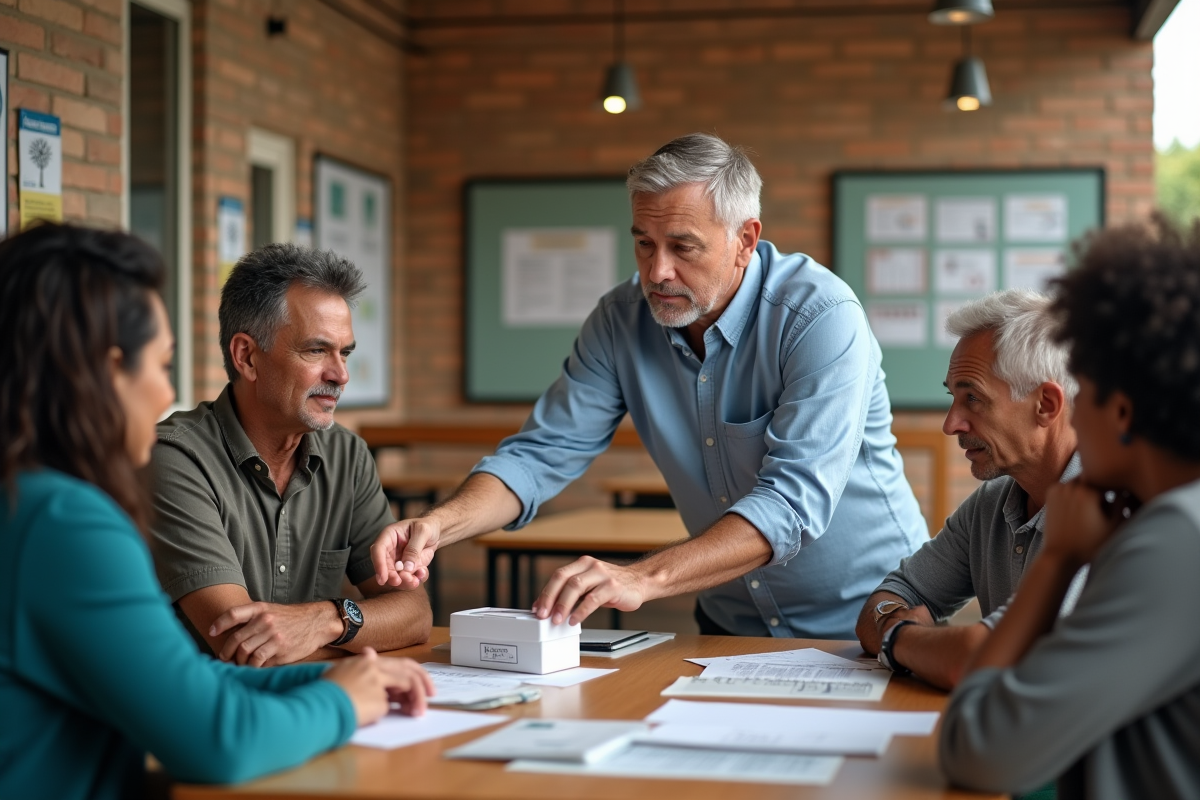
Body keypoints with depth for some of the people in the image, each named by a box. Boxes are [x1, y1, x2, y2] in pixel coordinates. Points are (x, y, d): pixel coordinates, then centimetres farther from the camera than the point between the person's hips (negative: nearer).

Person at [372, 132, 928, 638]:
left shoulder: (820, 317, -21)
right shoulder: (622, 320, -4)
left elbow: (795, 499, -31)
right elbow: (542, 453, -3)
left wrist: (644, 577, -42)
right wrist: (439, 525, -24)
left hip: (868, 621, -4)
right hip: (733, 625, 5)